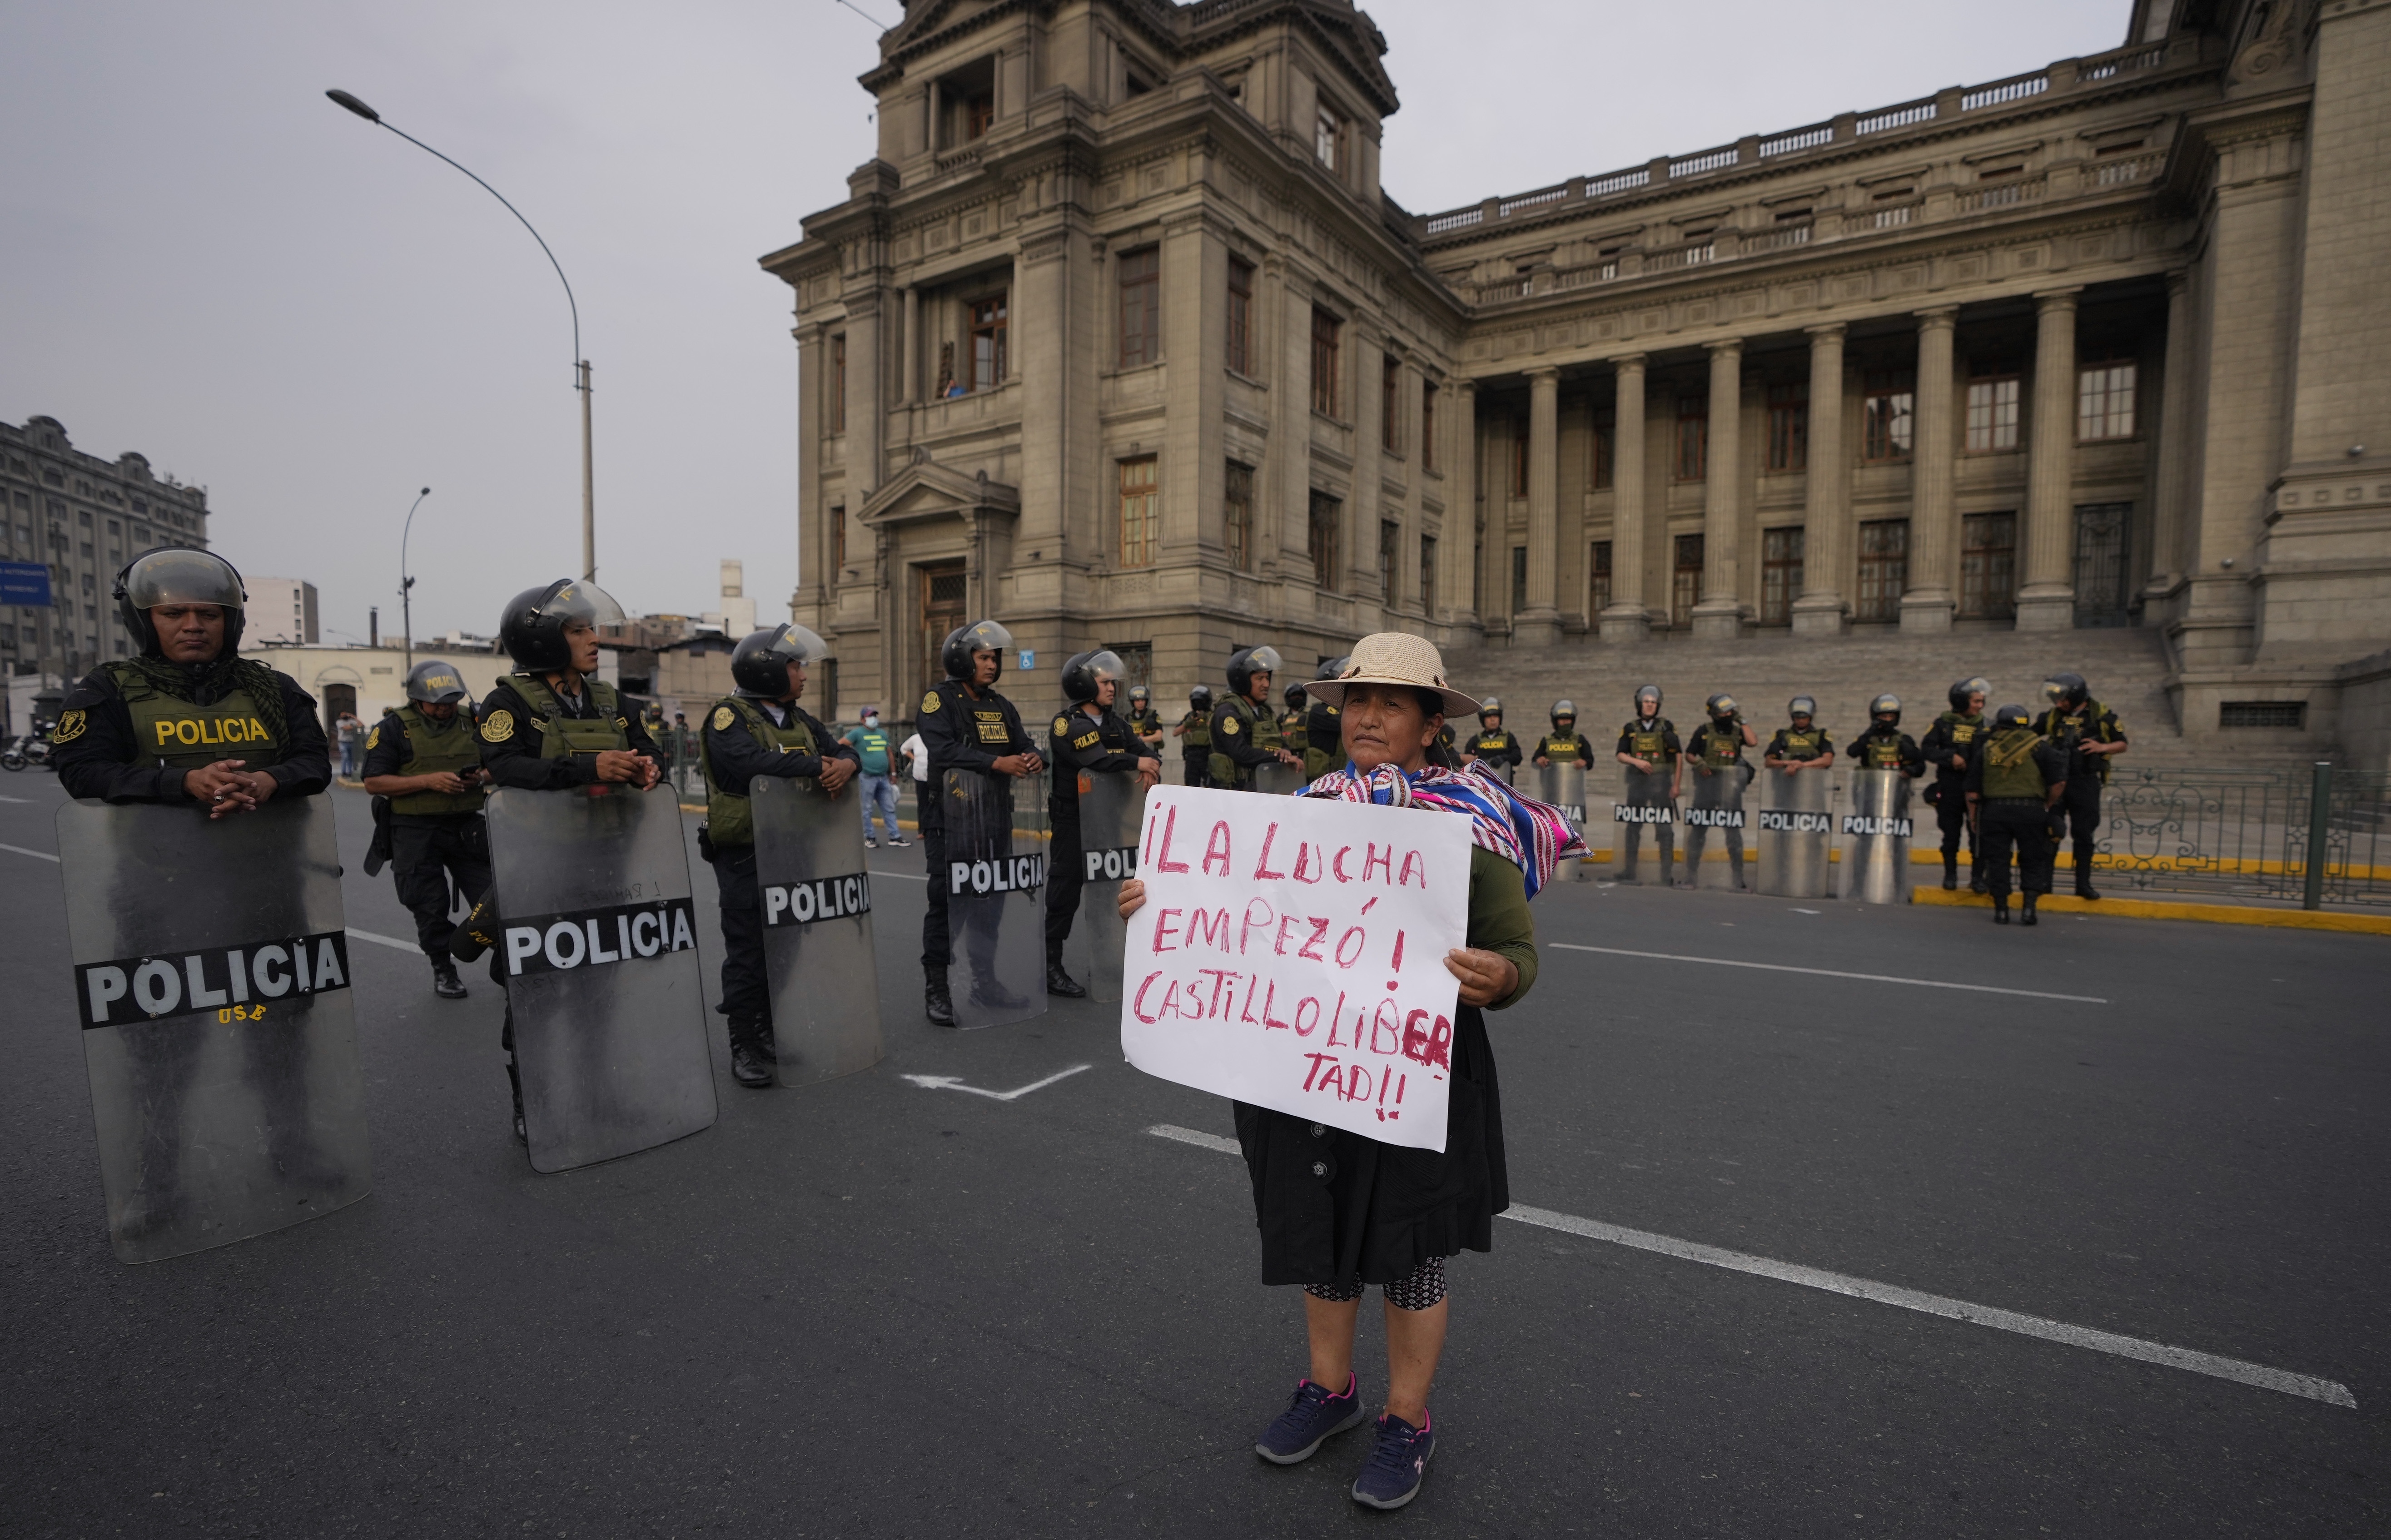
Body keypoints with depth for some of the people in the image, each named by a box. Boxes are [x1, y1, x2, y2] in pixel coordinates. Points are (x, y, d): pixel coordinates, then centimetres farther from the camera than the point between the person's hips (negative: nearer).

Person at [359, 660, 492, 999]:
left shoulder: (471, 723, 7)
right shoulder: (393, 728, -4)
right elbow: (374, 782, -9)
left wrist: (481, 777, -6)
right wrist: (429, 781, -21)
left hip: (466, 826, 3)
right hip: (416, 831, -2)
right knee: (430, 907, 6)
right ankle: (443, 969, 21)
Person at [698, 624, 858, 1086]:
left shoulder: (801, 720, 14)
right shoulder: (728, 719, -9)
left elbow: (842, 749, 5)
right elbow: (754, 761, -27)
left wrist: (846, 763, -19)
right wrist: (817, 766, -24)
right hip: (745, 857, -7)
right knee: (749, 952, -1)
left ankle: (778, 1036, 25)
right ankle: (746, 1047, 9)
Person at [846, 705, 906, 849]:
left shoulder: (883, 733, 17)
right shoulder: (857, 733, -3)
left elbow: (889, 754, 21)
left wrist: (893, 774, 18)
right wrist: (854, 757, -11)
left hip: (883, 778, 6)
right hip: (866, 777, -6)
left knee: (889, 809, 7)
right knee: (866, 809, 1)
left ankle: (894, 837, 10)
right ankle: (869, 838, 9)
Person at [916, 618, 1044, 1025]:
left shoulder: (1000, 706, 14)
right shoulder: (939, 699, -7)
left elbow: (1023, 745, 10)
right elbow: (943, 750, -23)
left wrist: (1034, 758, -14)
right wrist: (996, 763, -32)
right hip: (948, 820, -6)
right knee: (946, 901, -3)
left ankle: (985, 977, 26)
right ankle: (936, 988, 7)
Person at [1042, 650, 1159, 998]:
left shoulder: (1115, 722, 13)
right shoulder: (1067, 723, -10)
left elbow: (1141, 750, 3)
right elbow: (1094, 757, -26)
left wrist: (1151, 767, -19)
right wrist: (1135, 763, -24)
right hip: (1073, 818, -7)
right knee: (1065, 888, -3)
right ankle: (1050, 967, 4)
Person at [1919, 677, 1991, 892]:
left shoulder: (1985, 725, 6)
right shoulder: (1943, 723, 3)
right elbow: (1926, 748, -2)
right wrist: (1950, 757, -14)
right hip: (1950, 787, 0)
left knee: (1978, 833, -2)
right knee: (1951, 833, 9)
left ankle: (1977, 877, 7)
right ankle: (1950, 875, 20)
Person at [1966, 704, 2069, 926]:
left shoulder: (1986, 749, 9)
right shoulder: (2040, 746, 4)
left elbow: (1973, 793, 6)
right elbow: (2059, 782, -5)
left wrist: (1974, 817, 15)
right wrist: (2047, 806, 9)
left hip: (1994, 810, 1)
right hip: (2030, 809, -1)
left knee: (1997, 860, 8)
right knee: (2033, 860, 10)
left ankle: (2001, 910, 9)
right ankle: (2029, 908, 3)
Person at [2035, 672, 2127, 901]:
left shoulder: (2102, 715, -2)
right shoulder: (2053, 715, 4)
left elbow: (2122, 745, 5)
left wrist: (2103, 747, -14)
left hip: (2086, 782, -2)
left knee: (2085, 834, 2)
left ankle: (2083, 884, 11)